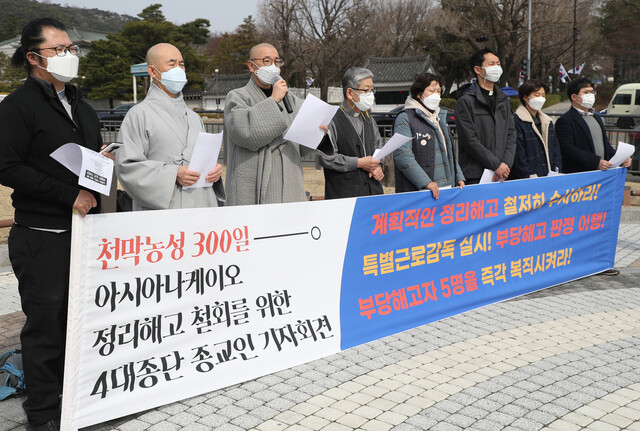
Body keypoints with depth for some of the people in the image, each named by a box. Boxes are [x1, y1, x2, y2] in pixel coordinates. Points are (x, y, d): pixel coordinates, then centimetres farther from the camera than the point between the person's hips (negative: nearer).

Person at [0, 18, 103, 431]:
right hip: (42, 237, -6)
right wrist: (70, 195, -17)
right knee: (46, 324, 1)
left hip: (84, 228, 7)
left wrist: (92, 190, 3)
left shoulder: (81, 106, 18)